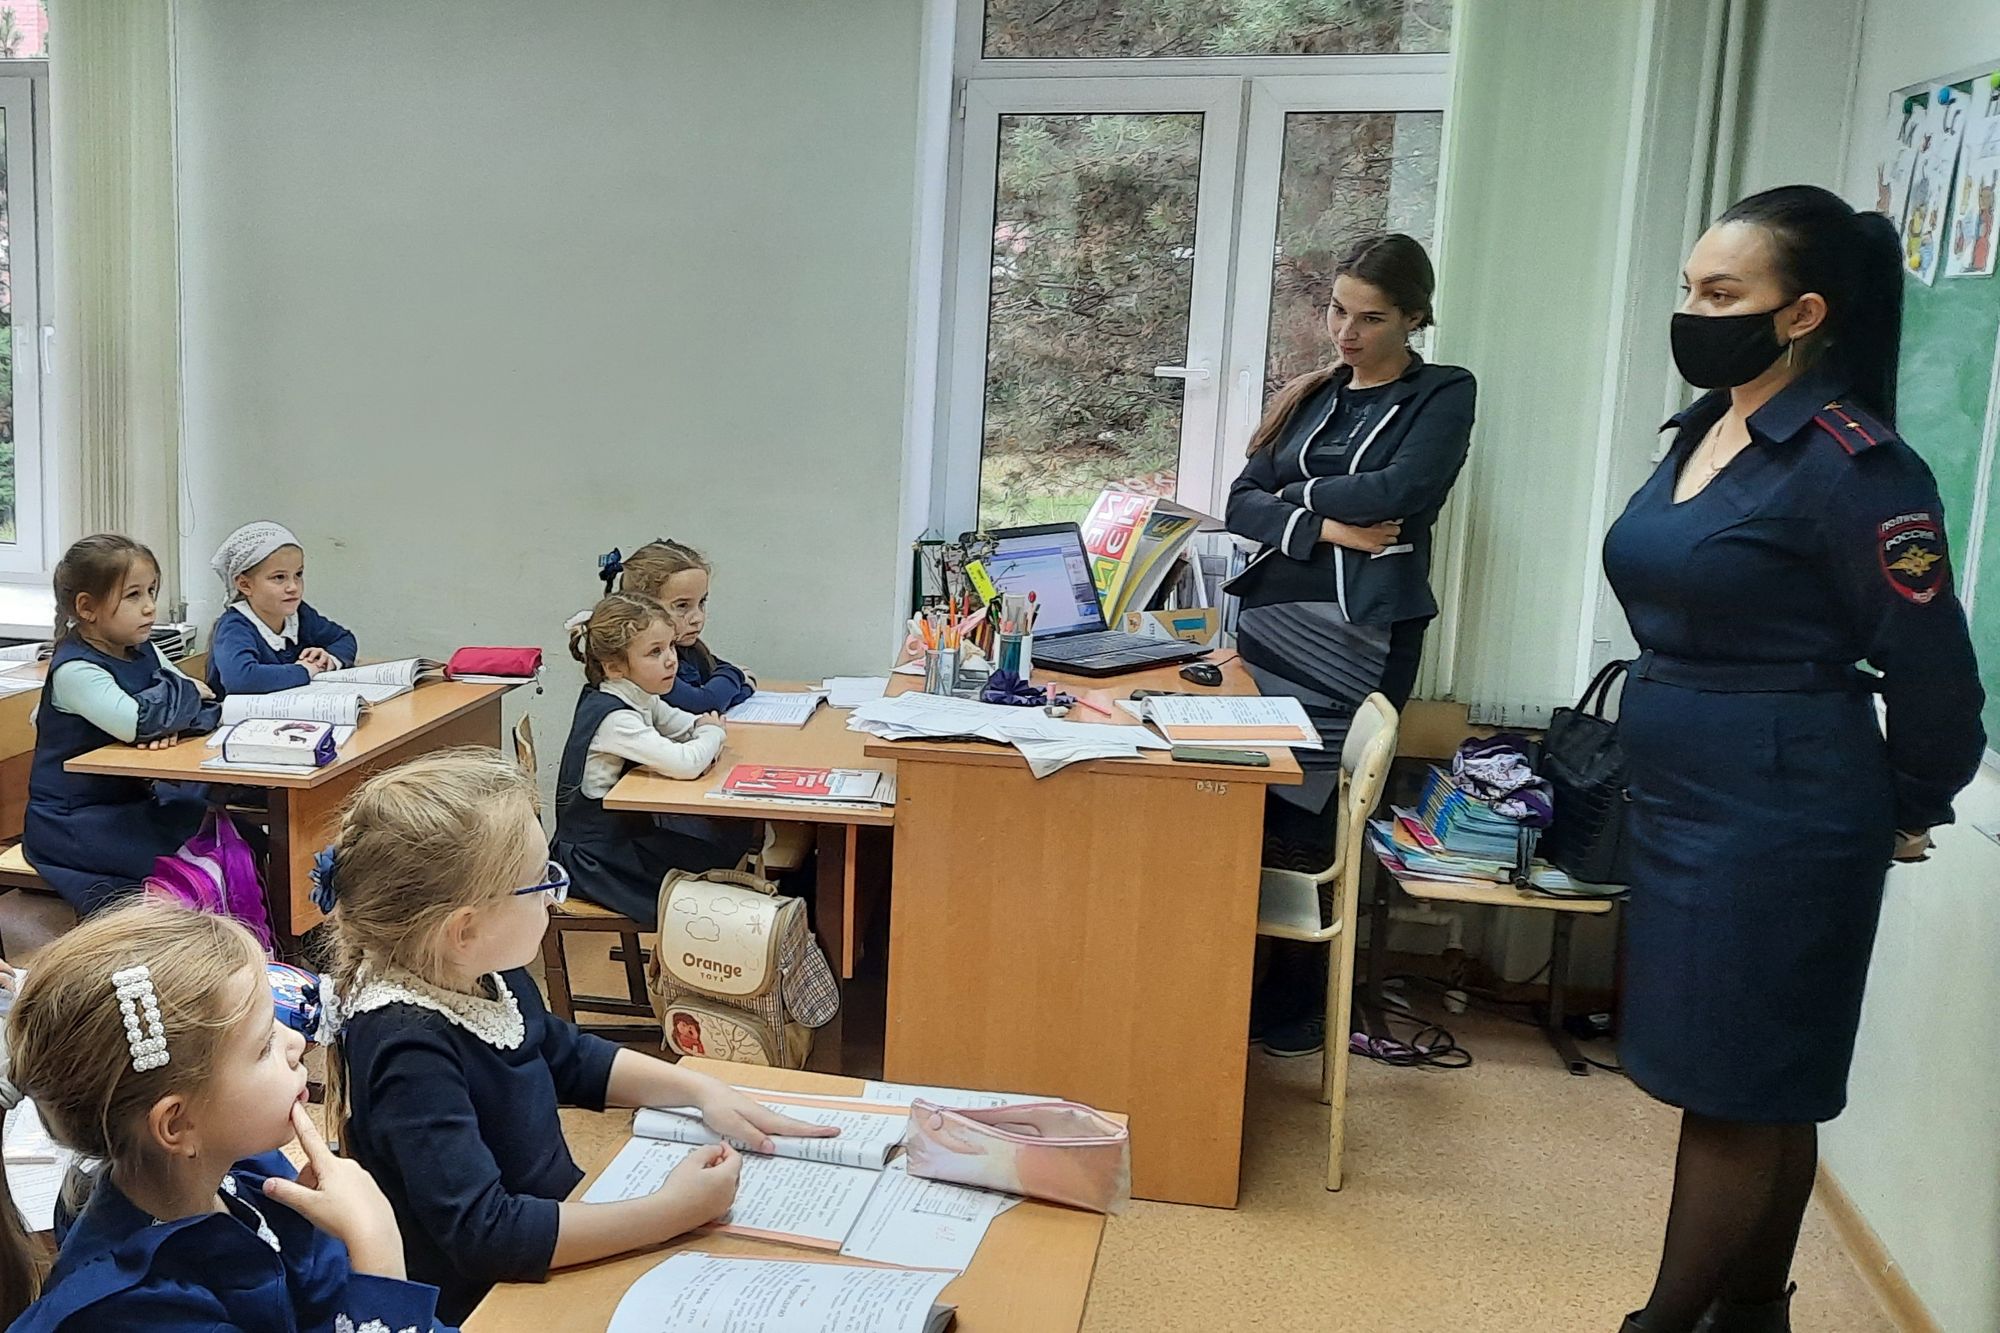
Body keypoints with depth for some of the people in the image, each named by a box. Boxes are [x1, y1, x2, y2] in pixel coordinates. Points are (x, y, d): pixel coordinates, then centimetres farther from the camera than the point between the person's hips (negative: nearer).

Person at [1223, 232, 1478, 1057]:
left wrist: (1299, 493, -1)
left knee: (1308, 823, -3)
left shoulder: (1443, 395, 4)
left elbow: (1400, 487, -14)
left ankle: (1295, 1004, 12)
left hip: (1360, 637, -5)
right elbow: (1243, 502, 8)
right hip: (1271, 618, 5)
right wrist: (1323, 527, -9)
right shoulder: (1313, 395, 17)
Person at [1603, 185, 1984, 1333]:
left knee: (1735, 1091, 4)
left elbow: (1934, 669, -13)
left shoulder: (1854, 465, -18)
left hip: (1779, 821, -8)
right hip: (1685, 804, 9)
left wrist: (1908, 813, 1)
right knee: (1764, 1090, 19)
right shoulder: (1704, 430, 8)